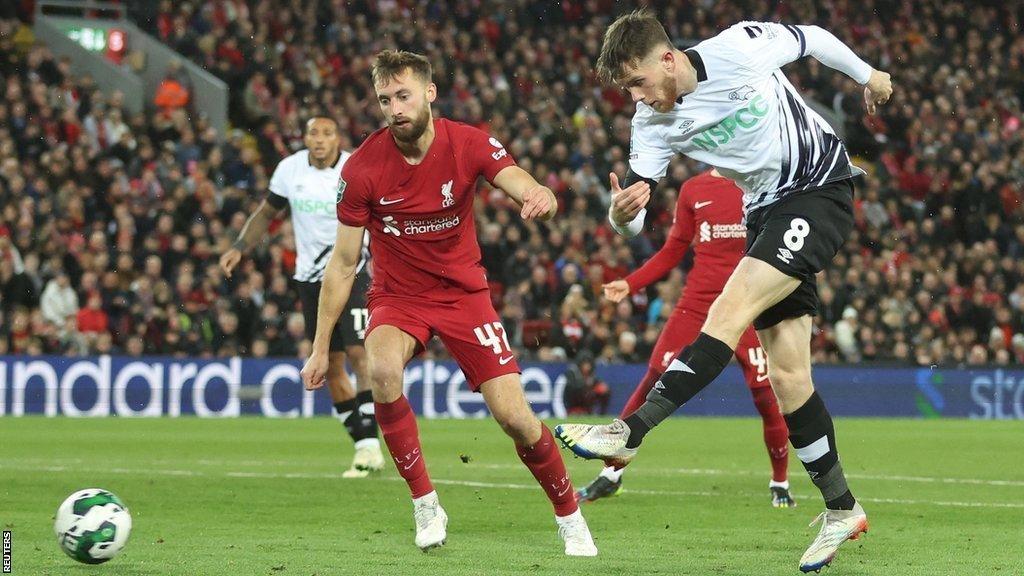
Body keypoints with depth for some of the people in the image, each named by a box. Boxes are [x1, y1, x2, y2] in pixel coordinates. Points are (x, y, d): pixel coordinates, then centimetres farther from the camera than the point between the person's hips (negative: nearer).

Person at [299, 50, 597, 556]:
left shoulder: (469, 145, -13)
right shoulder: (362, 168, -14)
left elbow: (521, 185, -26)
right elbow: (342, 265, -6)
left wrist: (541, 197, -53)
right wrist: (320, 349, -5)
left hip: (464, 293, 1)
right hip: (397, 296, 0)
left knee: (515, 418, -10)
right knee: (382, 370, -34)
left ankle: (569, 517, 17)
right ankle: (425, 504, -19)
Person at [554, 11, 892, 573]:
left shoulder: (740, 47, -19)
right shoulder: (653, 123, -6)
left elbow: (811, 37, 0)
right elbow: (633, 218, -12)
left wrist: (867, 75, 16)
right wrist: (622, 211, -37)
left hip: (821, 191, -6)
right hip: (766, 212, 6)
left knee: (731, 309, -24)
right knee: (786, 376, 0)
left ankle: (629, 432, -30)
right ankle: (841, 510, 11)